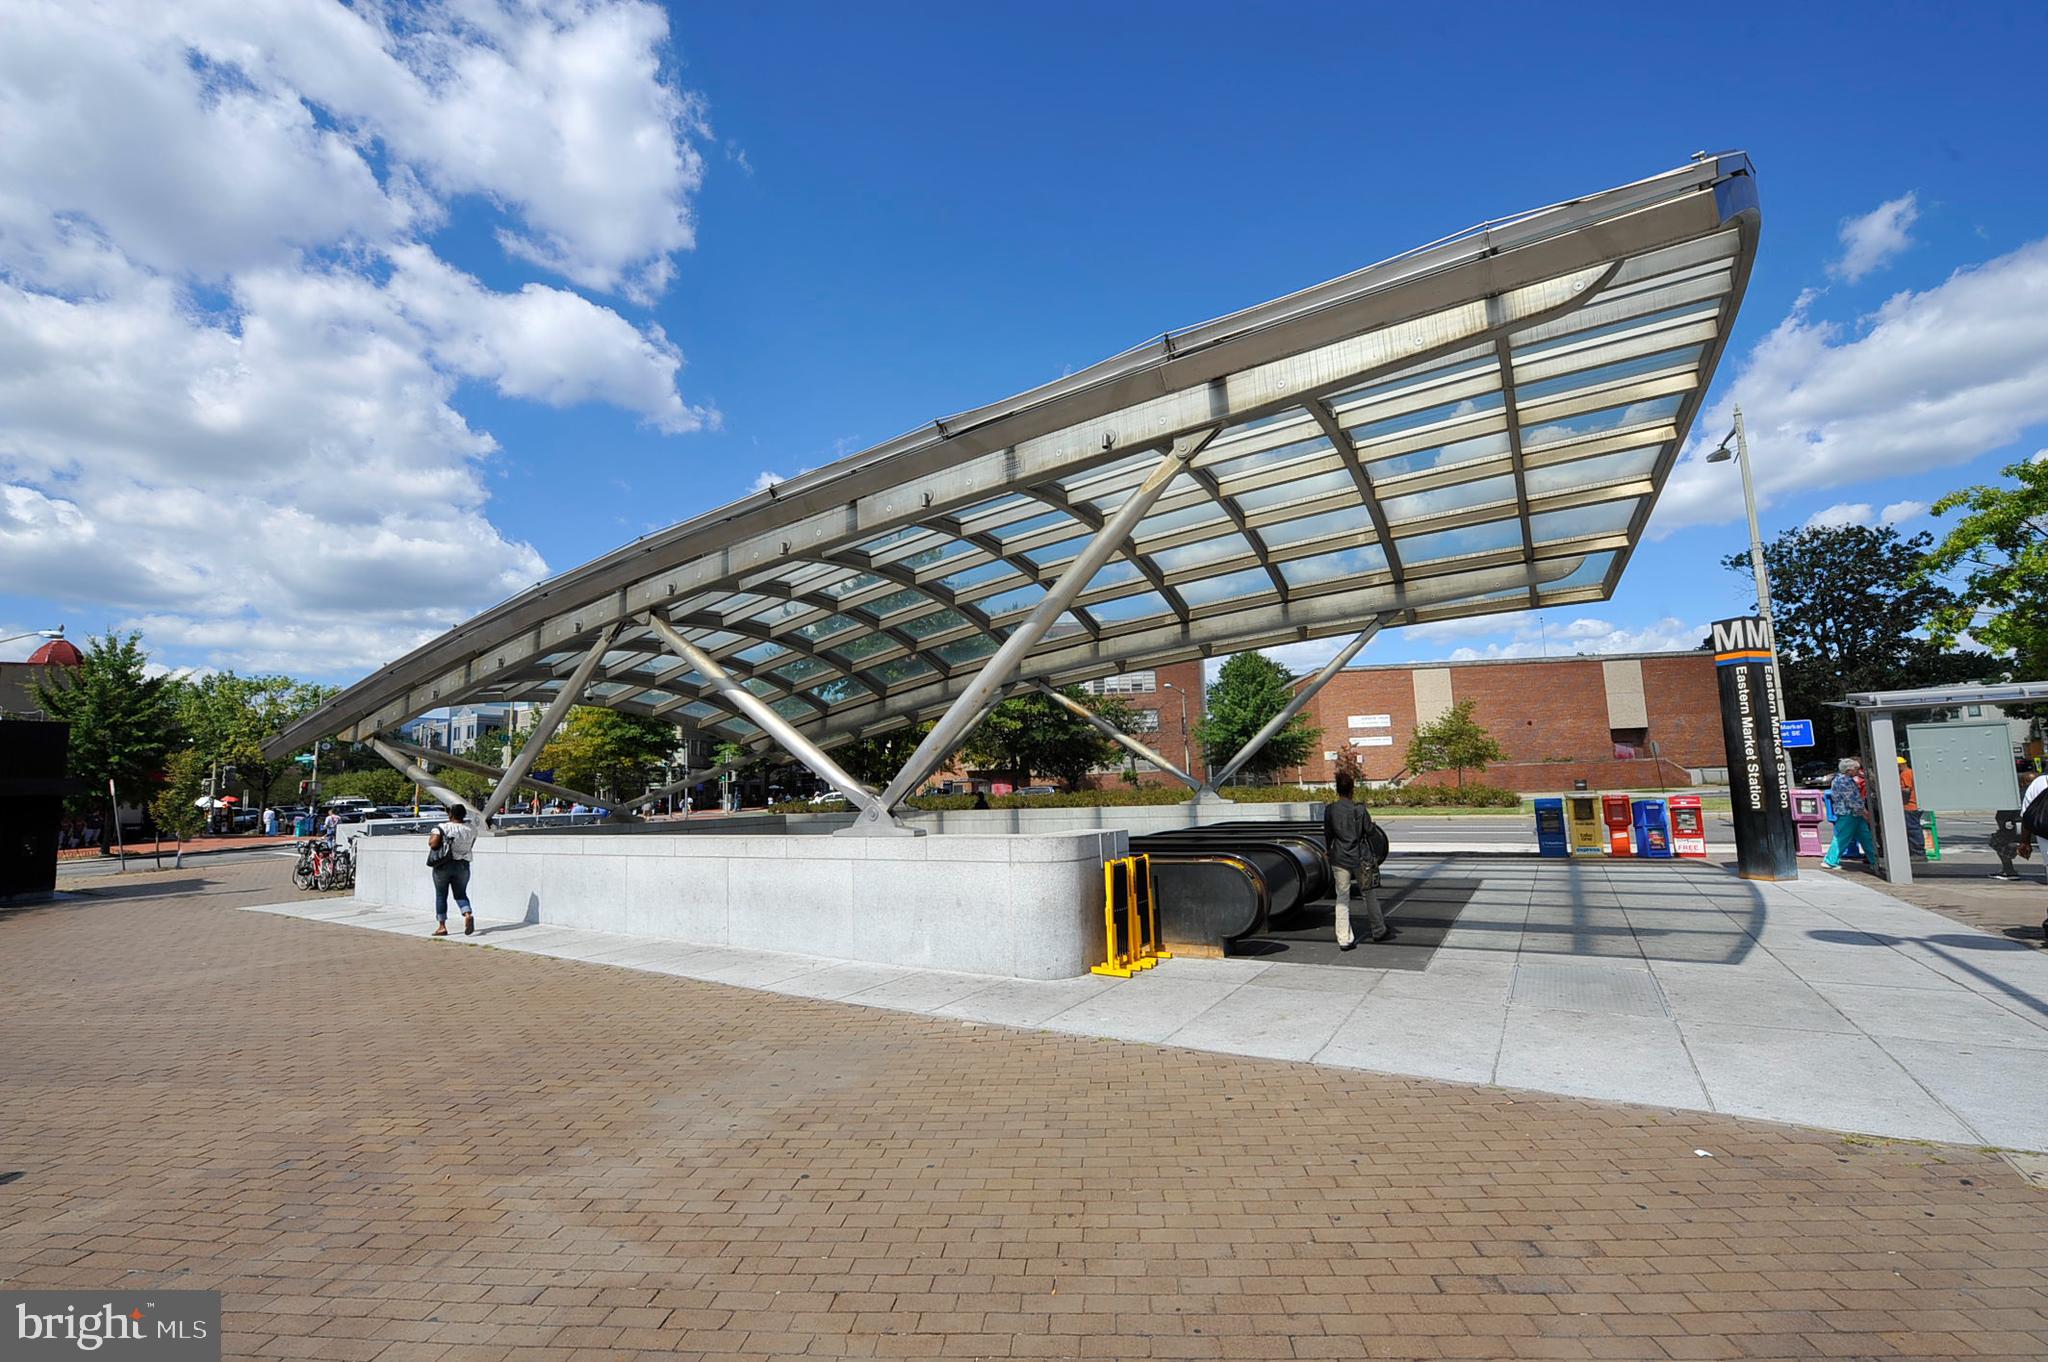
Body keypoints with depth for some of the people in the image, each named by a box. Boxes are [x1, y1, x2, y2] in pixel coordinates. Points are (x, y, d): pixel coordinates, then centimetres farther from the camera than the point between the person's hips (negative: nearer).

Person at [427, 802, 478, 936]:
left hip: (443, 866, -3)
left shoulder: (442, 828, -10)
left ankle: (442, 926, 10)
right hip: (463, 865, 3)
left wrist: (431, 837, 4)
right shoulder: (471, 830, 0)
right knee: (461, 894, 12)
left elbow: (433, 844, -18)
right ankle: (468, 915, -14)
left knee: (441, 895, 9)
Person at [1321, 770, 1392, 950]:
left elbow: (1327, 834, 3)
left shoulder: (1329, 809, -5)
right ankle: (1378, 931, 30)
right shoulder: (1359, 809, -13)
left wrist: (1330, 853, 18)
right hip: (1360, 858, -2)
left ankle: (1344, 939, 4)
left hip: (1339, 859, 2)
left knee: (1342, 898, 6)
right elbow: (1369, 831, -5)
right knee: (1370, 894, 16)